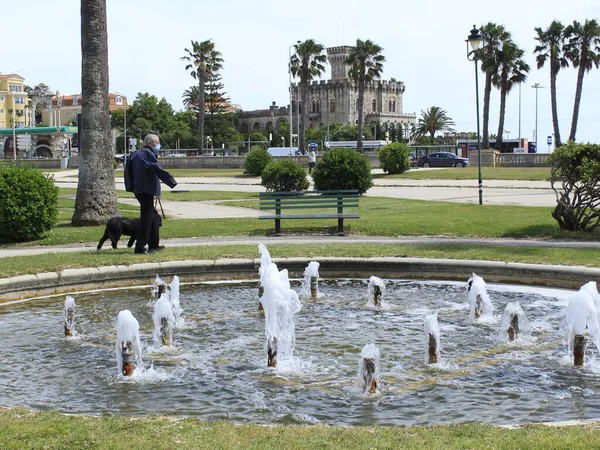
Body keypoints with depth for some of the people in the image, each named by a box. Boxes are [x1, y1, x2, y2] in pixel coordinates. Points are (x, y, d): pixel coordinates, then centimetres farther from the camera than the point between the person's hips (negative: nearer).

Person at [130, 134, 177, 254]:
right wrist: (171, 181, -10)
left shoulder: (137, 154, 17)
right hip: (146, 189, -10)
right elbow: (158, 170, -17)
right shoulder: (147, 154, -13)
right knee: (146, 218, -6)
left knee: (153, 217, 20)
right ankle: (140, 247, -5)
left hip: (139, 189, 10)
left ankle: (154, 244, 28)